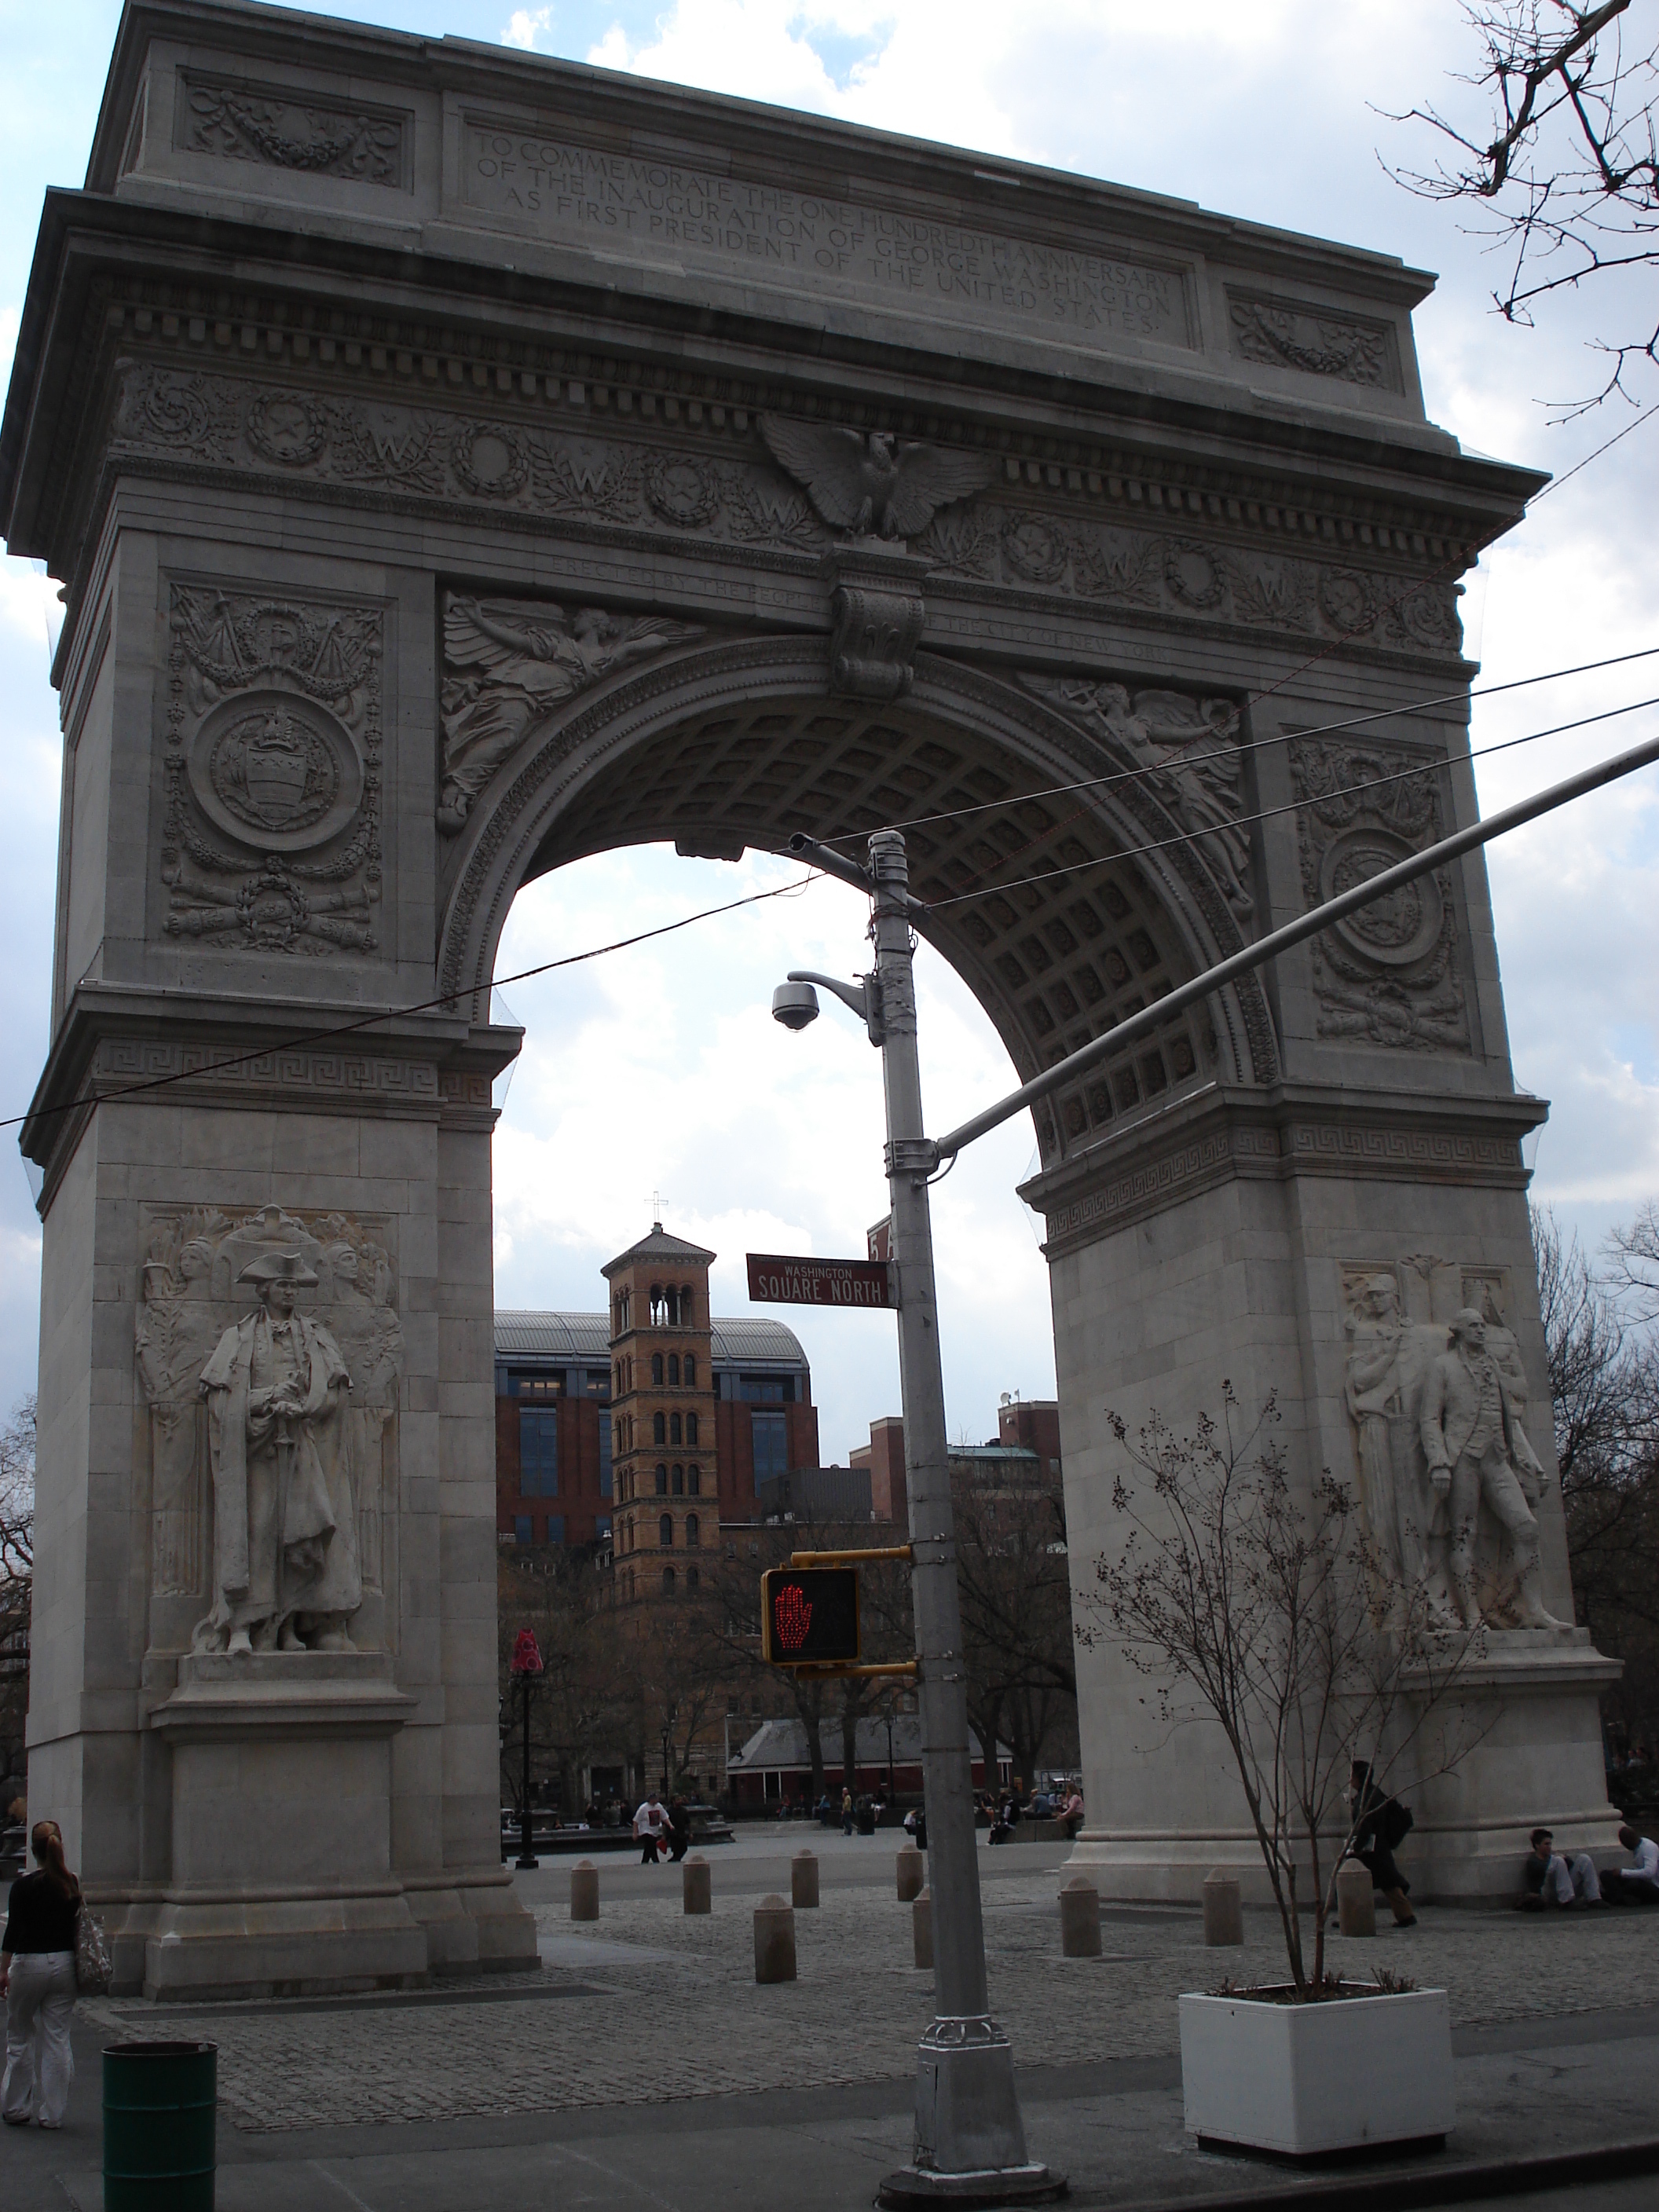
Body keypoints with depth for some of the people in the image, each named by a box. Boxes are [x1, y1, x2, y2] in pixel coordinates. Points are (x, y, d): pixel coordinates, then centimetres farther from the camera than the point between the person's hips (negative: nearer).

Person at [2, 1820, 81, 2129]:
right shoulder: (71, 1883, 2)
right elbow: (75, 1921, 8)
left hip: (29, 1965, -4)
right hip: (63, 1964, 4)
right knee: (57, 2040, 7)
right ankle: (52, 2113, 8)